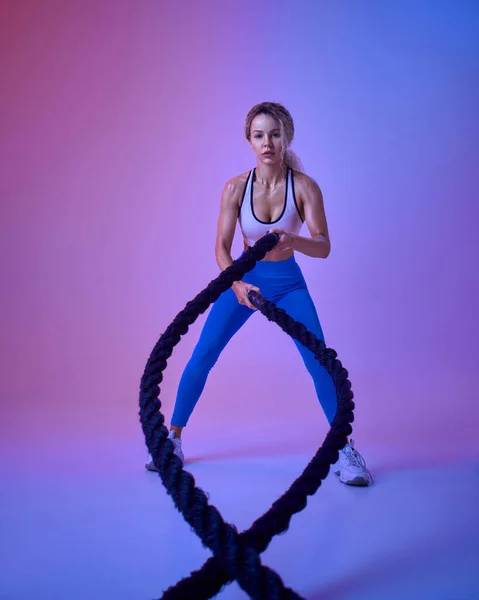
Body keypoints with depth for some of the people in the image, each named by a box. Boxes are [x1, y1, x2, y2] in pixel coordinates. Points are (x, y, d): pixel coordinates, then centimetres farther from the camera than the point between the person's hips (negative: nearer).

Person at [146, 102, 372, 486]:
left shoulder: (304, 187, -18)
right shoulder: (236, 188, -15)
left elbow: (324, 247, -24)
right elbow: (222, 246, -13)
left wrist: (293, 240, -45)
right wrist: (237, 284, -31)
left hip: (288, 282, -1)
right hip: (244, 277, 1)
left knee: (319, 362, -11)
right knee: (202, 355, -5)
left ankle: (345, 448, 7)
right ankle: (173, 438, 12)